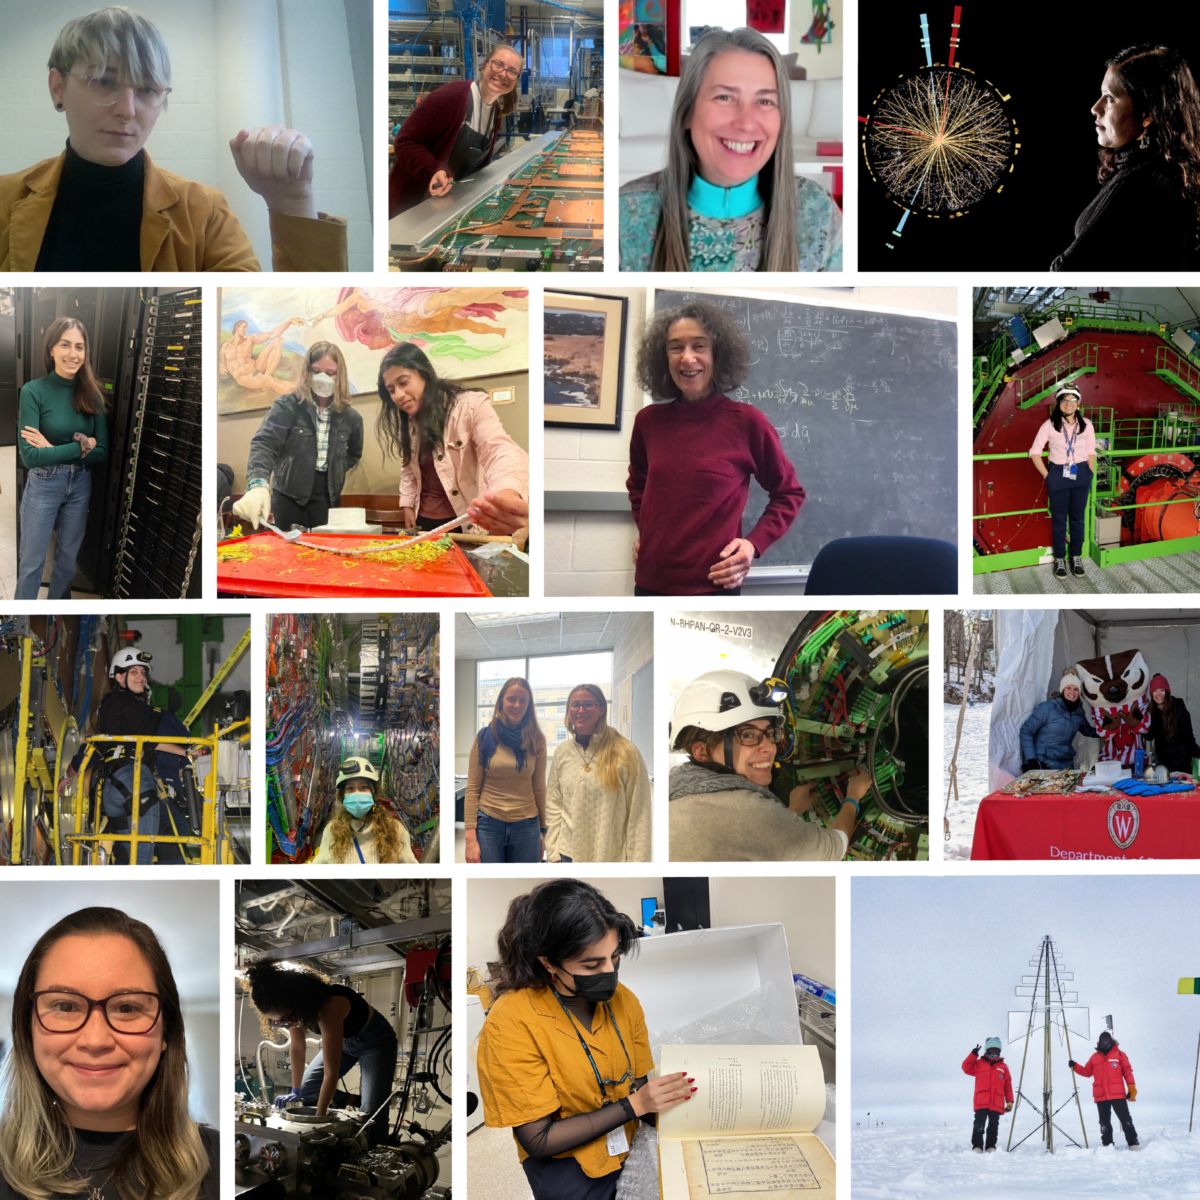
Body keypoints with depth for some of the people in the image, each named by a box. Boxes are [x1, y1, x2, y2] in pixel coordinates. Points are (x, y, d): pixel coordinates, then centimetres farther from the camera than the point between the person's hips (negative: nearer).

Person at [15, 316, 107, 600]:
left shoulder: (92, 394, -4)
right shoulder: (34, 391, -15)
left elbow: (102, 451, -6)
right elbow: (30, 456, -20)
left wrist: (54, 450, -17)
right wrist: (81, 447, -20)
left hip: (81, 485, 4)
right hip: (42, 485, -4)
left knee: (68, 558, 15)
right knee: (32, 562, 5)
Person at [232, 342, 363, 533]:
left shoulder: (350, 416, 1)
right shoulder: (288, 406, -10)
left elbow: (354, 454, 21)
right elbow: (264, 443, -24)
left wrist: (337, 472, 0)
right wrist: (258, 485, -42)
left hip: (327, 497, 2)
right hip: (290, 496, -2)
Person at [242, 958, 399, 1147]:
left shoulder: (328, 1008, -43)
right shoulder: (291, 1009, -22)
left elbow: (331, 1073, -39)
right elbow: (297, 1048, -4)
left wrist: (319, 1118, -36)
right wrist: (295, 1092, -3)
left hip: (375, 1041, -7)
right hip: (344, 1041, 7)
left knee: (371, 1115, -19)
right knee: (305, 1091, 3)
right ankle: (353, 1102, 15)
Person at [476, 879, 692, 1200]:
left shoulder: (623, 1000, 2)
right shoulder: (510, 1023, -17)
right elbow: (538, 1140, -15)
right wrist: (633, 1105, -18)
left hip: (631, 1145, 6)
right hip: (566, 1166, -6)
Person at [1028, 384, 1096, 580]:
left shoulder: (1086, 425, -3)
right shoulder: (1049, 425, -9)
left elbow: (1091, 452, 6)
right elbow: (1035, 452, -5)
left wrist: (1091, 475, 1)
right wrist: (1046, 476, -8)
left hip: (1080, 475, 2)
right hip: (1058, 475, -2)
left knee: (1078, 518, 10)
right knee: (1059, 519, 7)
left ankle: (1077, 557, 24)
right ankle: (1060, 560, 17)